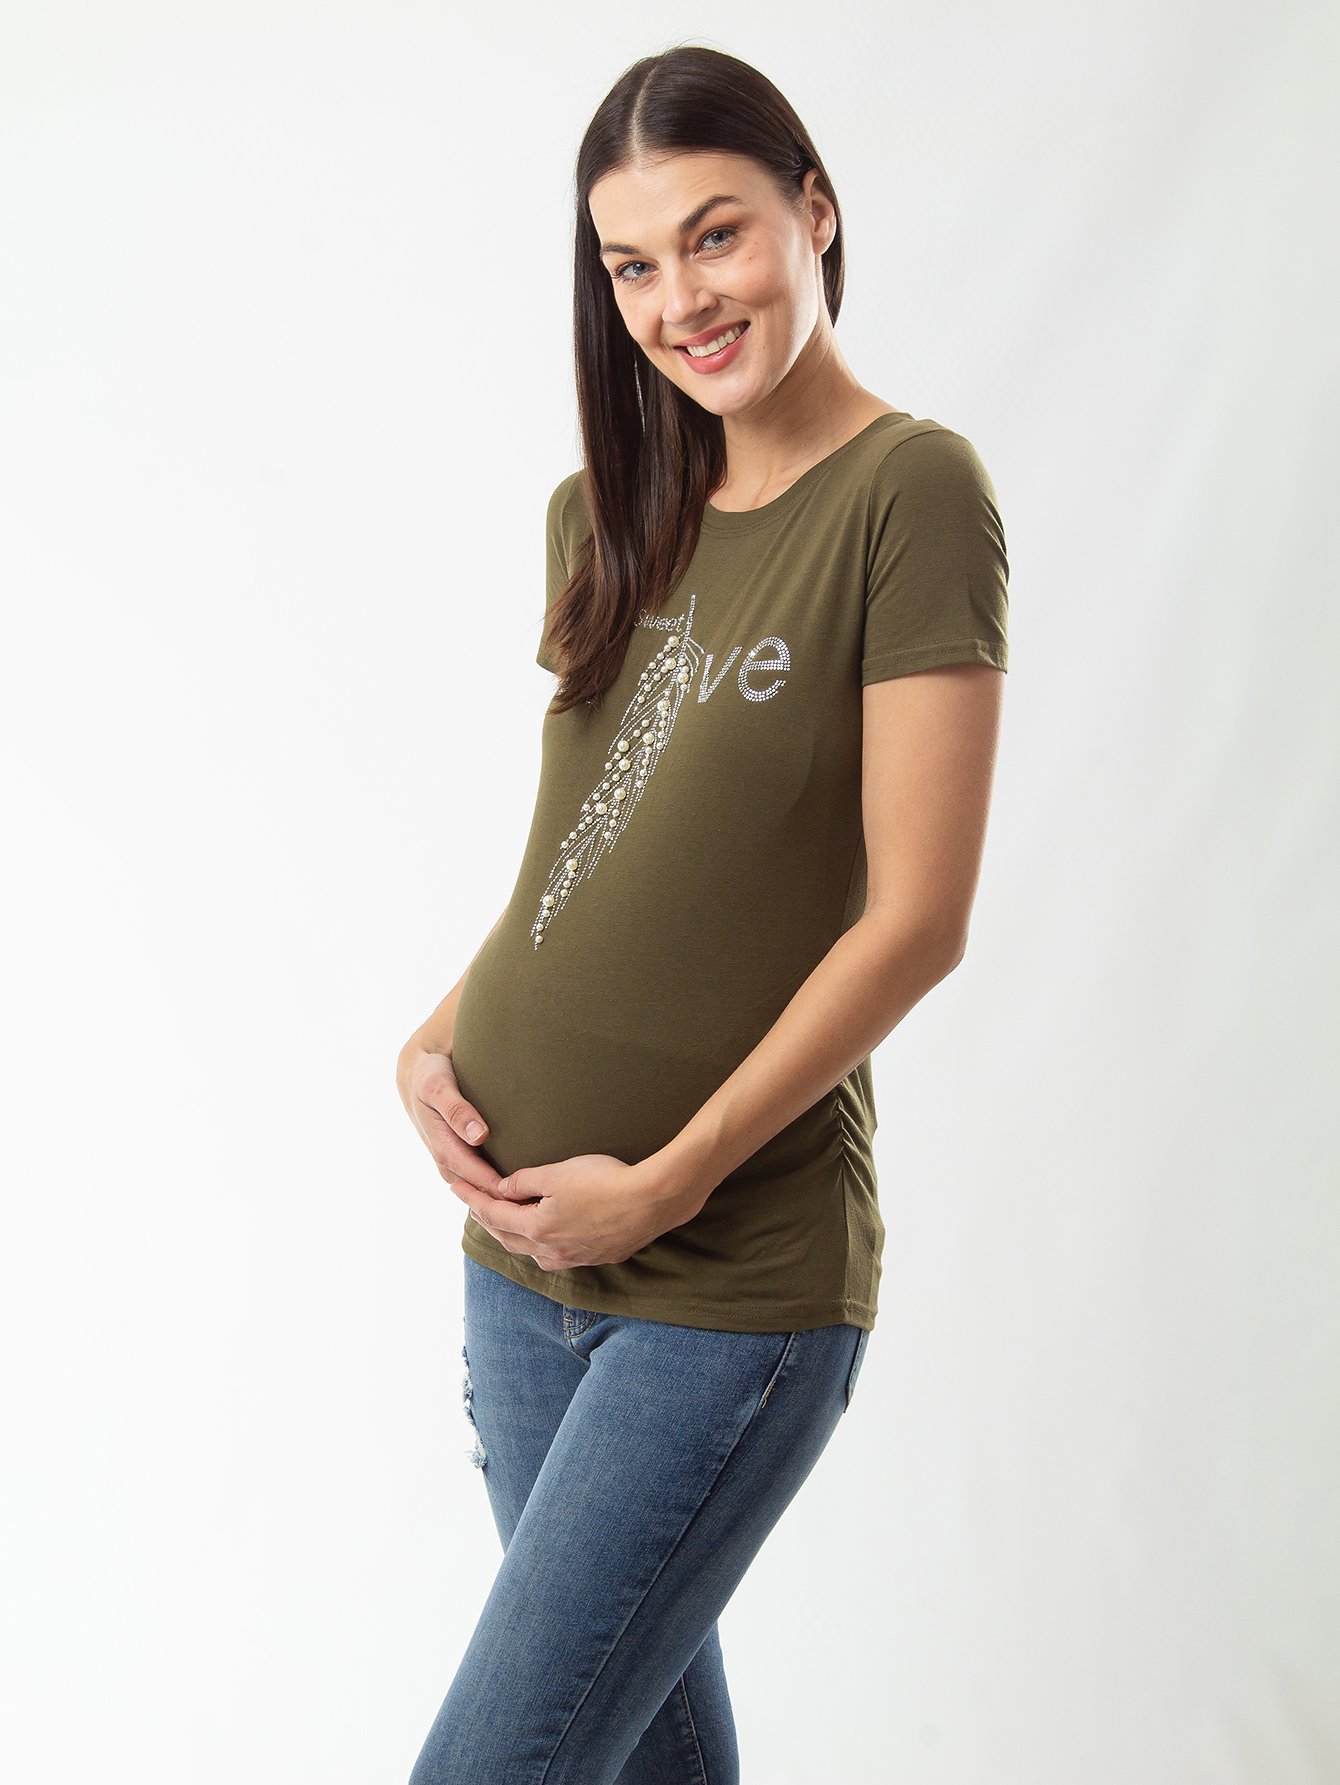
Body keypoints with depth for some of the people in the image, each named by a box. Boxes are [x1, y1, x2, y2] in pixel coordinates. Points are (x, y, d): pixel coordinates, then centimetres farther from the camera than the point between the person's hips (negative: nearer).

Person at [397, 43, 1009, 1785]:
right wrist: (438, 1042, 0)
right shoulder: (608, 517, 11)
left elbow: (917, 919, -14)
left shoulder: (911, 492, -11)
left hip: (737, 1282, -6)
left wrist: (668, 1180, -14)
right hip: (525, 1246, 7)